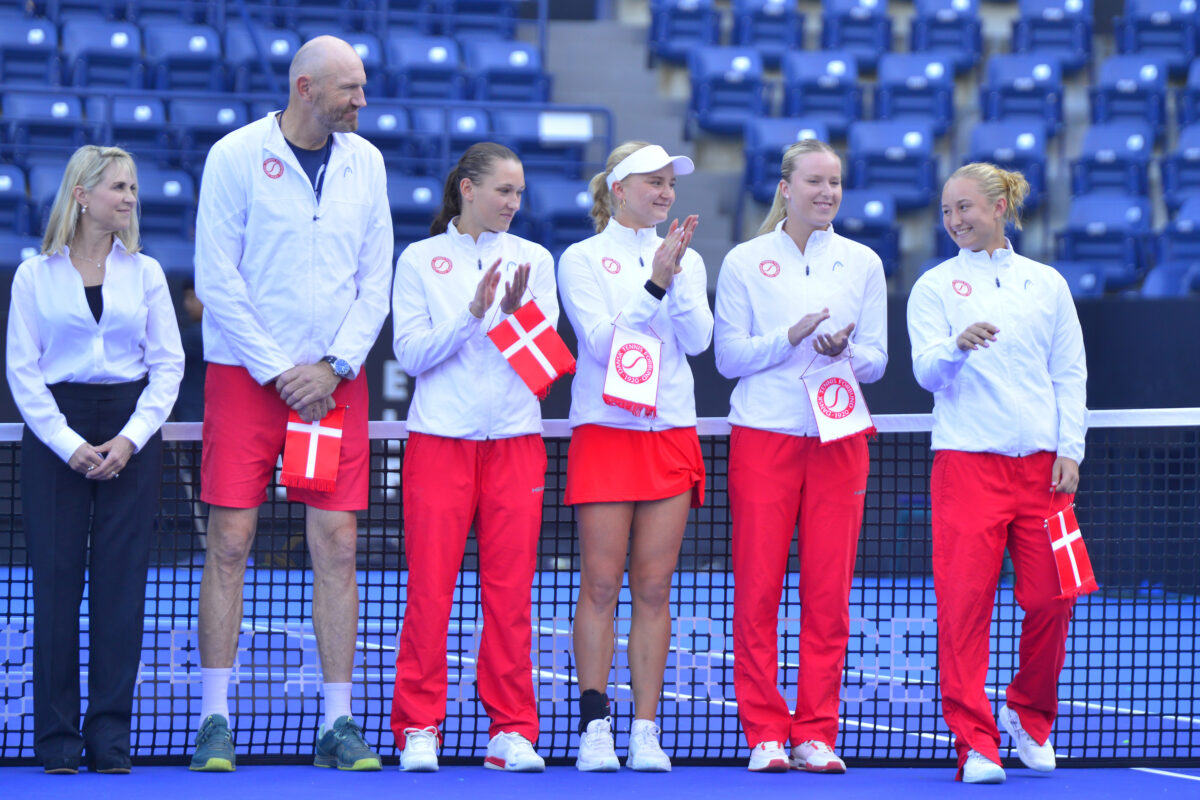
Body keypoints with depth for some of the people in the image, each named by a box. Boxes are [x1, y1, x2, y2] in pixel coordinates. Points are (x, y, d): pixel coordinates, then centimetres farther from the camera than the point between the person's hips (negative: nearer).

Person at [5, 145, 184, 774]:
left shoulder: (145, 273, 8)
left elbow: (168, 364, 6)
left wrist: (130, 438, -7)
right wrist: (68, 444, -9)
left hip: (132, 437, 1)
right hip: (54, 432, -1)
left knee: (122, 579, -2)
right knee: (56, 578, -3)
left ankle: (111, 735, 3)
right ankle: (57, 736, 3)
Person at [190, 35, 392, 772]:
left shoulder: (365, 162, 7)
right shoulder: (236, 156, -5)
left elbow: (376, 282, 8)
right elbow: (217, 280, -7)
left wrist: (332, 366, -5)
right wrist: (279, 371, -10)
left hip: (334, 382, 3)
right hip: (245, 373, -3)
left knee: (338, 547, 0)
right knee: (230, 543, -4)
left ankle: (339, 724, 4)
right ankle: (216, 719, 1)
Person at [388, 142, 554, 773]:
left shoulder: (534, 259, 11)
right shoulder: (420, 260, 6)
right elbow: (411, 353, -2)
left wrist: (517, 314, -13)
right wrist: (473, 313, -13)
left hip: (515, 441, 2)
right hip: (439, 437, -2)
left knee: (510, 588, -1)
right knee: (429, 588, -5)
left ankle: (511, 732, 4)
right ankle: (419, 729, 2)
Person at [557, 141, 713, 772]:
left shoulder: (684, 258, 13)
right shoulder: (582, 258, 3)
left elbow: (697, 338, 1)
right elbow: (601, 339, -9)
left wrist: (678, 275, -11)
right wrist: (656, 283, -15)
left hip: (671, 432, 3)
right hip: (604, 431, -3)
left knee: (654, 587, 1)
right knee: (600, 584, -5)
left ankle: (646, 731, 1)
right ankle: (595, 728, -1)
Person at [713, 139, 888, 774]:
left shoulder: (862, 263, 10)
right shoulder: (744, 262, 5)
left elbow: (876, 361, 10)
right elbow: (728, 356, 1)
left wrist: (845, 350, -11)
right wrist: (789, 338, -13)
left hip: (839, 439, 2)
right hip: (763, 436, -2)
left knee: (829, 592, -1)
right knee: (757, 590, -4)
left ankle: (816, 734, 4)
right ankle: (765, 733, 2)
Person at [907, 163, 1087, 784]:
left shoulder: (1047, 284, 13)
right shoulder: (935, 286, 7)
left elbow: (1071, 373, 12)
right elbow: (926, 371, -4)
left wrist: (1070, 450, 2)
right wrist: (957, 346, -25)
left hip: (1041, 464, 2)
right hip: (966, 460, -2)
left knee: (1050, 600, -1)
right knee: (964, 602, -10)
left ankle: (1030, 717, 23)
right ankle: (975, 743, -6)